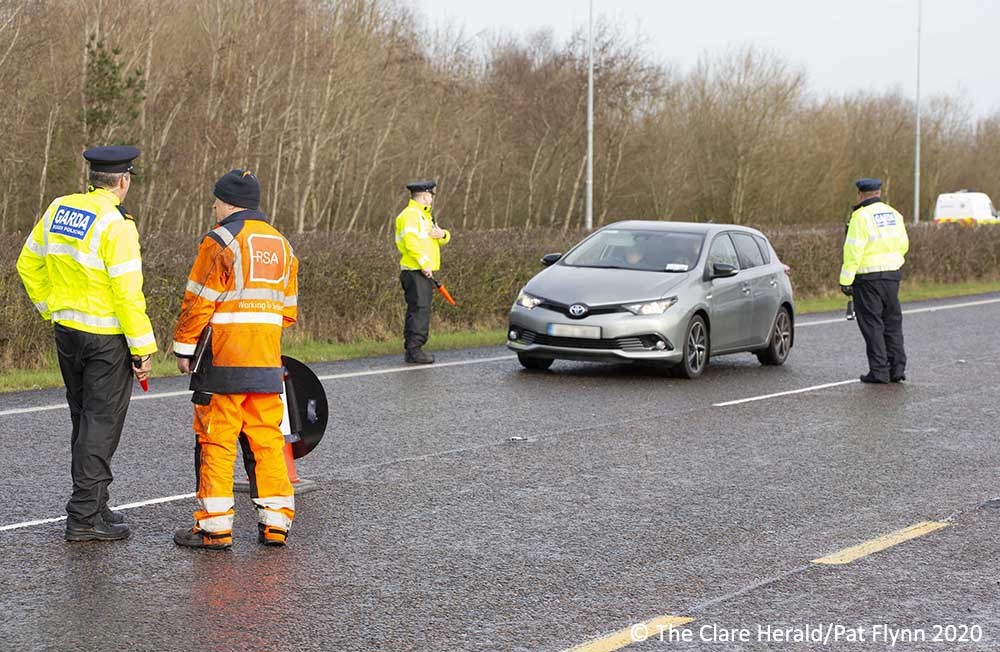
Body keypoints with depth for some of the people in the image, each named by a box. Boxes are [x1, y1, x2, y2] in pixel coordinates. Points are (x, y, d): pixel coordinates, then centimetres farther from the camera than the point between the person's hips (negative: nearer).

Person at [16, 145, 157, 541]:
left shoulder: (58, 210, 4)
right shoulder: (116, 225, -18)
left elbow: (28, 264, 13)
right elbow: (127, 292, -20)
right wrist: (143, 347, -14)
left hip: (66, 331, 7)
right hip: (107, 338, -7)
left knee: (83, 420, 17)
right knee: (101, 424, -1)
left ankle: (92, 504, 26)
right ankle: (85, 517, -1)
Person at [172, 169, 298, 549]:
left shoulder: (221, 241, -9)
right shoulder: (281, 245, 15)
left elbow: (198, 303, -11)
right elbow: (288, 309, 19)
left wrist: (184, 348, -1)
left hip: (223, 361, -7)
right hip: (267, 362, 7)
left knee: (216, 442, -1)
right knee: (267, 439, 11)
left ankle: (214, 527, 1)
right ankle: (276, 521, 11)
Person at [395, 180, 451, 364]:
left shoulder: (424, 215, 23)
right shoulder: (411, 215, -10)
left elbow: (443, 239, 23)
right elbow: (411, 241, -22)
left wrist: (442, 234, 0)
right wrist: (424, 263, -24)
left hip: (424, 272, 10)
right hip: (415, 271, -10)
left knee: (416, 310, 11)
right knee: (420, 309, -15)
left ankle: (411, 350, 14)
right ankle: (415, 349, -18)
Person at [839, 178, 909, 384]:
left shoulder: (861, 216, -12)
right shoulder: (894, 214, 8)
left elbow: (853, 251, -16)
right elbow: (903, 245, 14)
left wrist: (846, 281, -14)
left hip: (868, 277, -6)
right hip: (892, 274, 6)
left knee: (872, 324, -1)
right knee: (892, 322, 13)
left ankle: (879, 371, -2)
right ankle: (897, 368, 11)